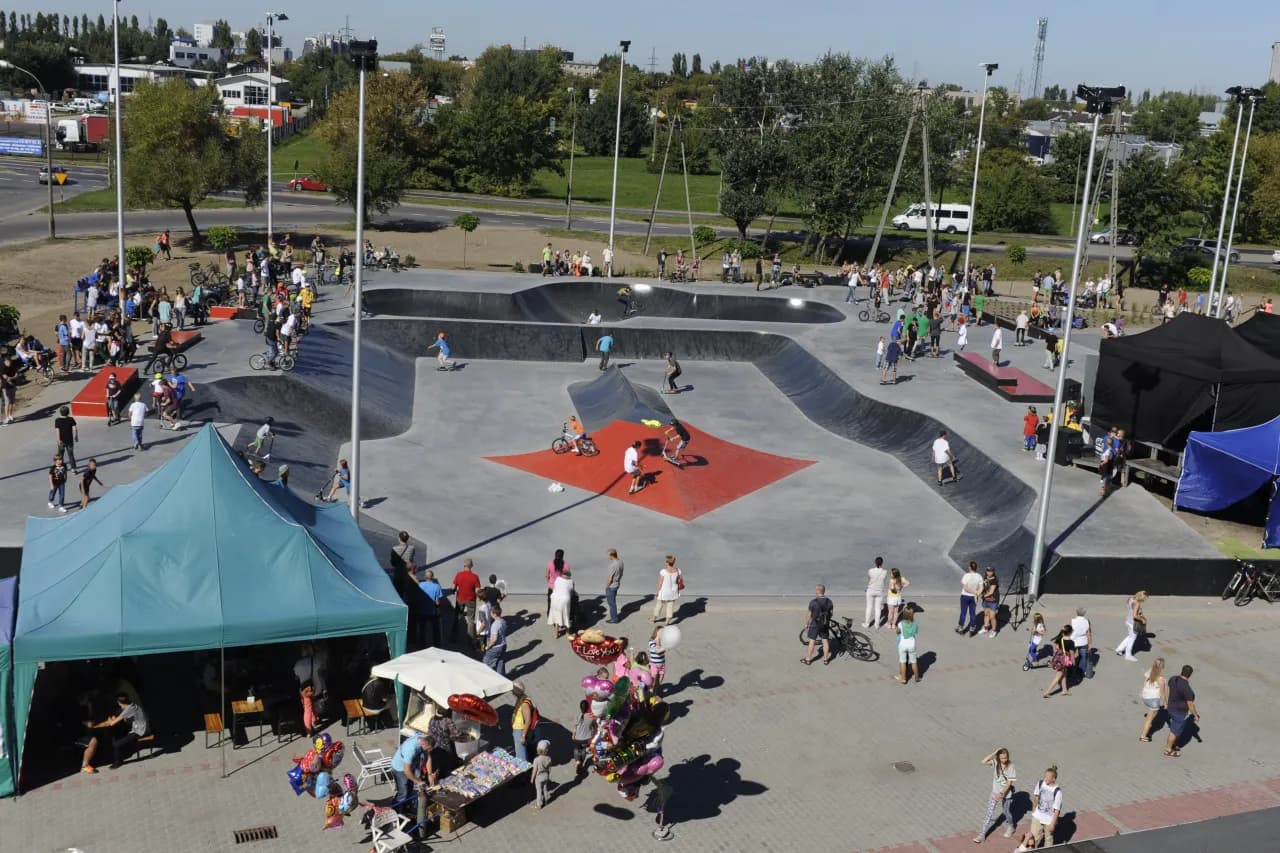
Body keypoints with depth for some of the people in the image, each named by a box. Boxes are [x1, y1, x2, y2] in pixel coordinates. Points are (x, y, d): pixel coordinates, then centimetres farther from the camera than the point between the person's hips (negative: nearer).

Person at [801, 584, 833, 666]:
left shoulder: (813, 602, -17)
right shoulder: (829, 602, -4)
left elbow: (809, 615, -13)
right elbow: (830, 613, 3)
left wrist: (806, 624, -1)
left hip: (815, 625, -3)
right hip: (825, 625, 3)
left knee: (812, 642, 5)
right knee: (825, 641, 12)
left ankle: (808, 659, 15)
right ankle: (825, 659, 20)